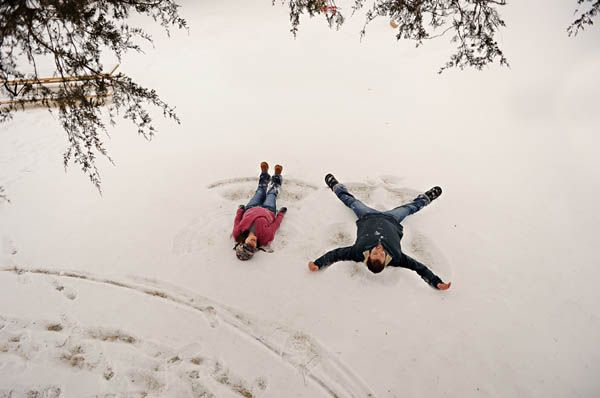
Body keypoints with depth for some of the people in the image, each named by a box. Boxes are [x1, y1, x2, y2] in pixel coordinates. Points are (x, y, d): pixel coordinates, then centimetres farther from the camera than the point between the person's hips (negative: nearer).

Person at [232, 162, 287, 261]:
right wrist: (281, 213, -8)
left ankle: (265, 175, 62)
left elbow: (237, 221, -19)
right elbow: (275, 224, -26)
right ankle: (277, 177, 59)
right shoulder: (265, 238, -46)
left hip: (250, 209, 2)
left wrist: (240, 208, -1)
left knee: (260, 192, 27)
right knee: (271, 194, 24)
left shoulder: (238, 234, -42)